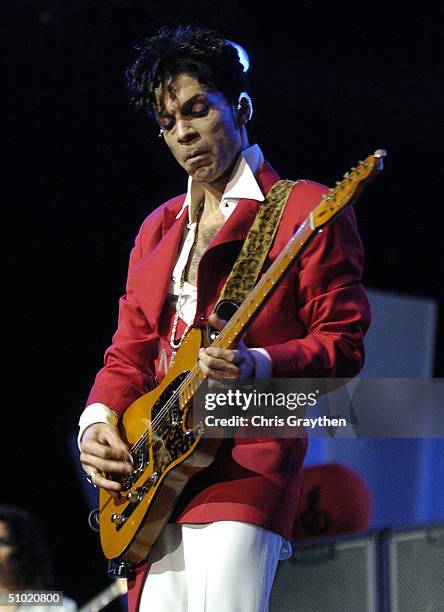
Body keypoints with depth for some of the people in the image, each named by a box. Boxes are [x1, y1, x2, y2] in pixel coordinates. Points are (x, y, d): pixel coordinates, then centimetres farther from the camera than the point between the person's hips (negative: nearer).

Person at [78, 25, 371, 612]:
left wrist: (256, 367, -21)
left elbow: (343, 344, -4)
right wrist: (98, 421, 4)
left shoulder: (304, 210, 1)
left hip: (245, 471, -7)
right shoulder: (158, 229, 22)